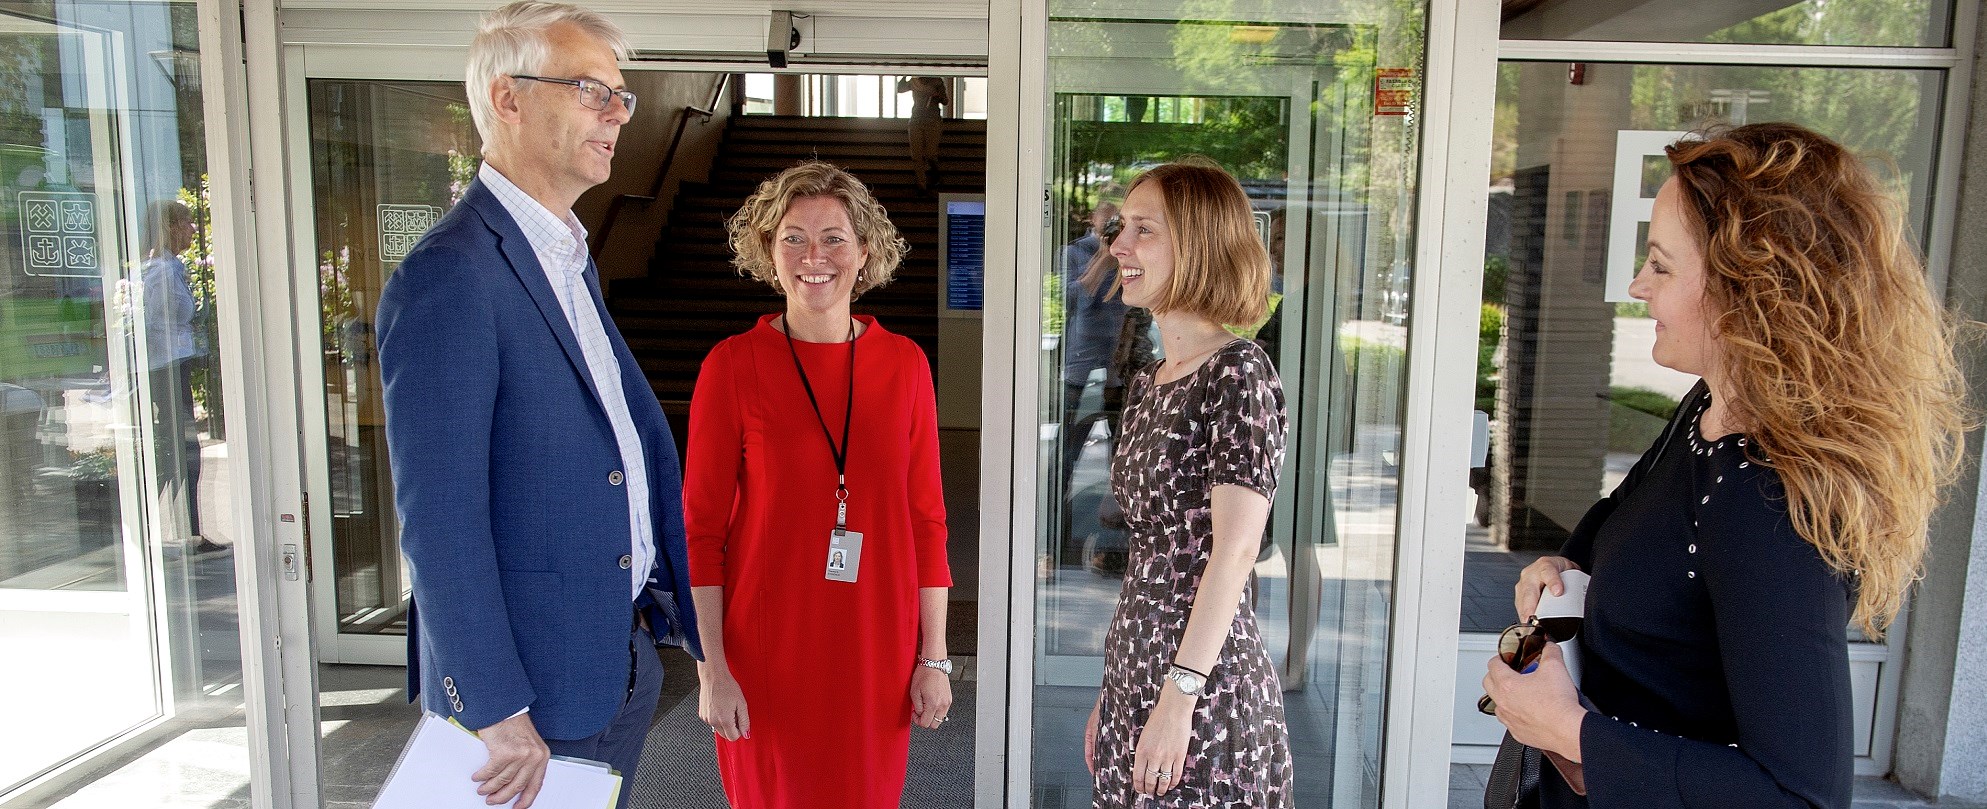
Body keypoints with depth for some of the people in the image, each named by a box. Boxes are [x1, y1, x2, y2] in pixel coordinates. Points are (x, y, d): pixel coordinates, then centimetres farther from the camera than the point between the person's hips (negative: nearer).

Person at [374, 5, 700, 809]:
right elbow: (439, 520, -21)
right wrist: (497, 711, -19)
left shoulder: (571, 262, 11)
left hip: (622, 656, 8)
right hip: (537, 683, -8)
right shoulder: (449, 276, -19)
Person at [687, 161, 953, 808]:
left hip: (877, 649, 2)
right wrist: (711, 668, -7)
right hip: (767, 651, -2)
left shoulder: (905, 364, -1)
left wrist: (933, 658, 2)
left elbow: (926, 520, 2)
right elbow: (701, 529, -4)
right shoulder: (732, 366, -8)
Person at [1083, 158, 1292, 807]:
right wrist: (1113, 692, 16)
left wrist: (1180, 695, -24)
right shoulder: (1147, 384, 10)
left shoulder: (1237, 372, -13)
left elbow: (1235, 549, -21)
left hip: (1205, 691, -7)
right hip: (1135, 674, 8)